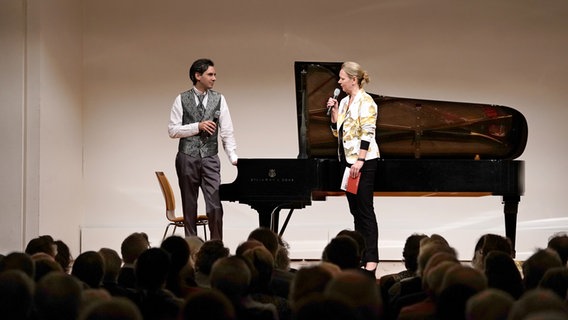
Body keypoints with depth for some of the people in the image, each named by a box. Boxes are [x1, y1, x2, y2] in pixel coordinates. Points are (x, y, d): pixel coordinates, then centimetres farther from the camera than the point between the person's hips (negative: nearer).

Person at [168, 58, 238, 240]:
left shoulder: (219, 100, 5)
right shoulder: (182, 100, 1)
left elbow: (227, 132, 3)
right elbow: (172, 130, -3)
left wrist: (233, 157, -8)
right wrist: (198, 126, -14)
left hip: (210, 158, 0)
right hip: (187, 158, 0)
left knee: (215, 207, -10)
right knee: (189, 208, 7)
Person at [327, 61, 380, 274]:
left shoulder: (365, 102, -12)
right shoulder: (344, 102, 13)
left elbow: (367, 133, -18)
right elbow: (337, 131, 16)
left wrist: (360, 161, -22)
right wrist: (334, 111, 4)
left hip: (363, 161, -9)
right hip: (347, 159, 9)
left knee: (365, 210, -8)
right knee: (355, 209, 9)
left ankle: (371, 259, -8)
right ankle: (359, 254, 13)